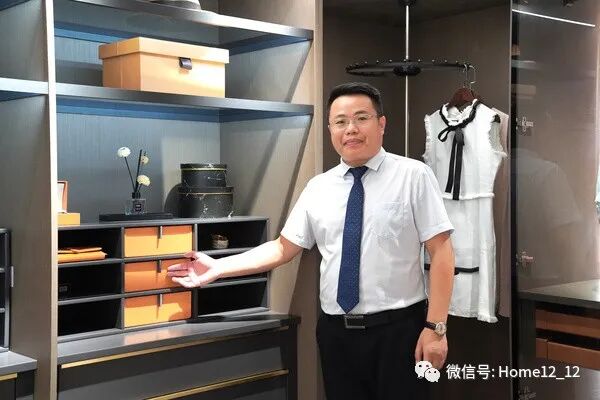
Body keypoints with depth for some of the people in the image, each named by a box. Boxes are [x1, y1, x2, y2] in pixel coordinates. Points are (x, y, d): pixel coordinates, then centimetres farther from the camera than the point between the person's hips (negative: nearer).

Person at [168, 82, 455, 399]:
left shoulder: (413, 175, -4)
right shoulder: (318, 188, 7)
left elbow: (441, 252, -7)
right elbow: (283, 248, 8)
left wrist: (435, 327, -14)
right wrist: (218, 268, -1)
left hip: (397, 331, -3)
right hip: (336, 332, 4)